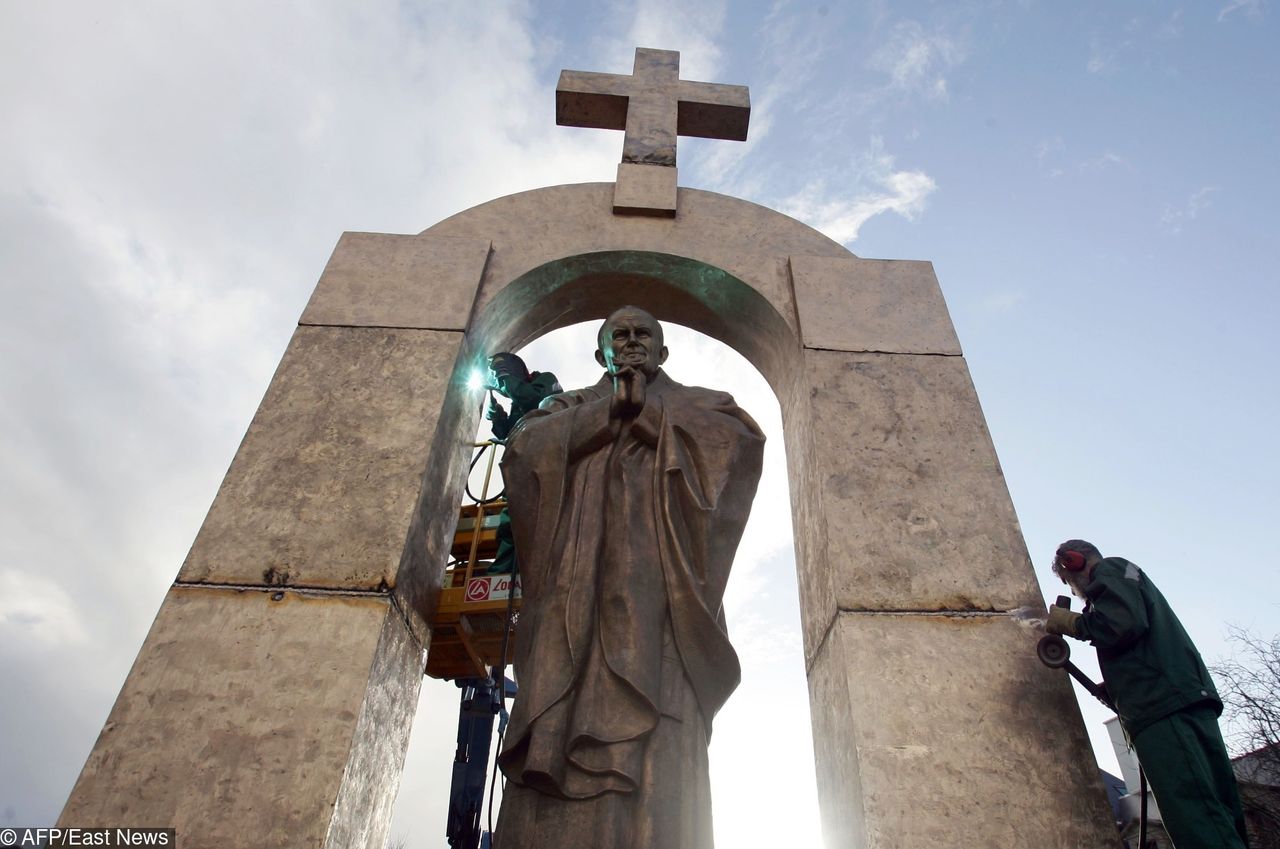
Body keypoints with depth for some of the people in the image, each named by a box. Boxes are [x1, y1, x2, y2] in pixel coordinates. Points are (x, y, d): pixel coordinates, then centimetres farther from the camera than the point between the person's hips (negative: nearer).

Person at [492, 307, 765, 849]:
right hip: (581, 576, 2)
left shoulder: (695, 404, 26)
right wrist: (610, 409, 3)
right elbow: (523, 448, 8)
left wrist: (648, 411, 4)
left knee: (655, 759, -17)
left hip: (658, 575, -1)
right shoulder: (571, 407, 29)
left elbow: (742, 438, 3)